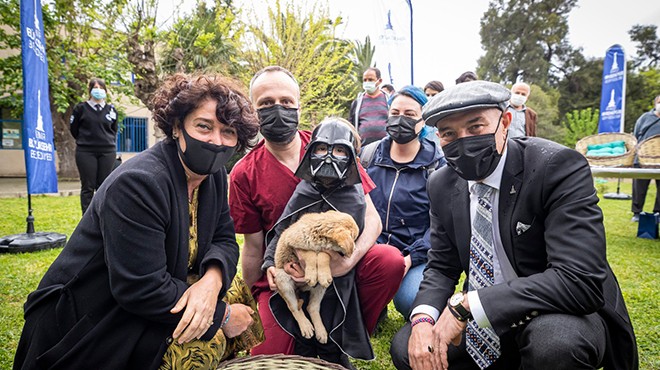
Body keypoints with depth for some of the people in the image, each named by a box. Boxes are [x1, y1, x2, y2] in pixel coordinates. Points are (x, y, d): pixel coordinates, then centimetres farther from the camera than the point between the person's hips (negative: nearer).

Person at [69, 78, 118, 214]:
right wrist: (84, 140, 12)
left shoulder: (111, 109, 7)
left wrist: (109, 143, 11)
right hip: (85, 152, -2)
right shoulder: (81, 108, 1)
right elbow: (73, 129, 9)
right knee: (88, 187, 1)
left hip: (107, 152, 2)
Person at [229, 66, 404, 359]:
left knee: (389, 261, -26)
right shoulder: (244, 175, -7)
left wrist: (348, 261, -27)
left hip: (338, 263, 1)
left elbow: (371, 219, -9)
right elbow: (253, 246, 2)